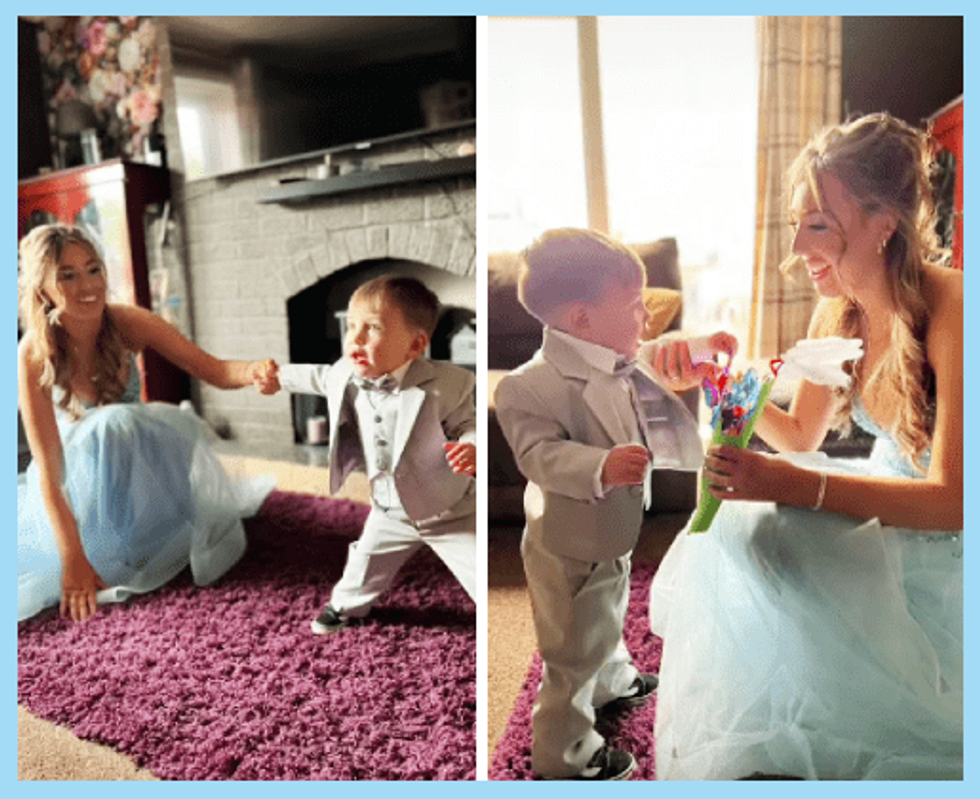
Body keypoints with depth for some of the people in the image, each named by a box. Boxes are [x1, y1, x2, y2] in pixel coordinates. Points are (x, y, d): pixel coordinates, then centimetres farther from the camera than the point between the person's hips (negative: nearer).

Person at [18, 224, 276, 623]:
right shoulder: (35, 356, -25)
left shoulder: (127, 324, -19)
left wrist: (254, 371, -47)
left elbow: (215, 370, -22)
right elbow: (48, 467, -28)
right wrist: (73, 561, -33)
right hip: (79, 473, -2)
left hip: (136, 461, 2)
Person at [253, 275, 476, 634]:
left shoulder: (444, 385, -30)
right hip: (390, 512, 5)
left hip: (450, 513, -5)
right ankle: (347, 604, 58)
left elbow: (468, 424, -19)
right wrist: (280, 376, 24)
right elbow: (320, 377, 10)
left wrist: (471, 448, -41)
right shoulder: (347, 375, -13)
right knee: (367, 559, 27)